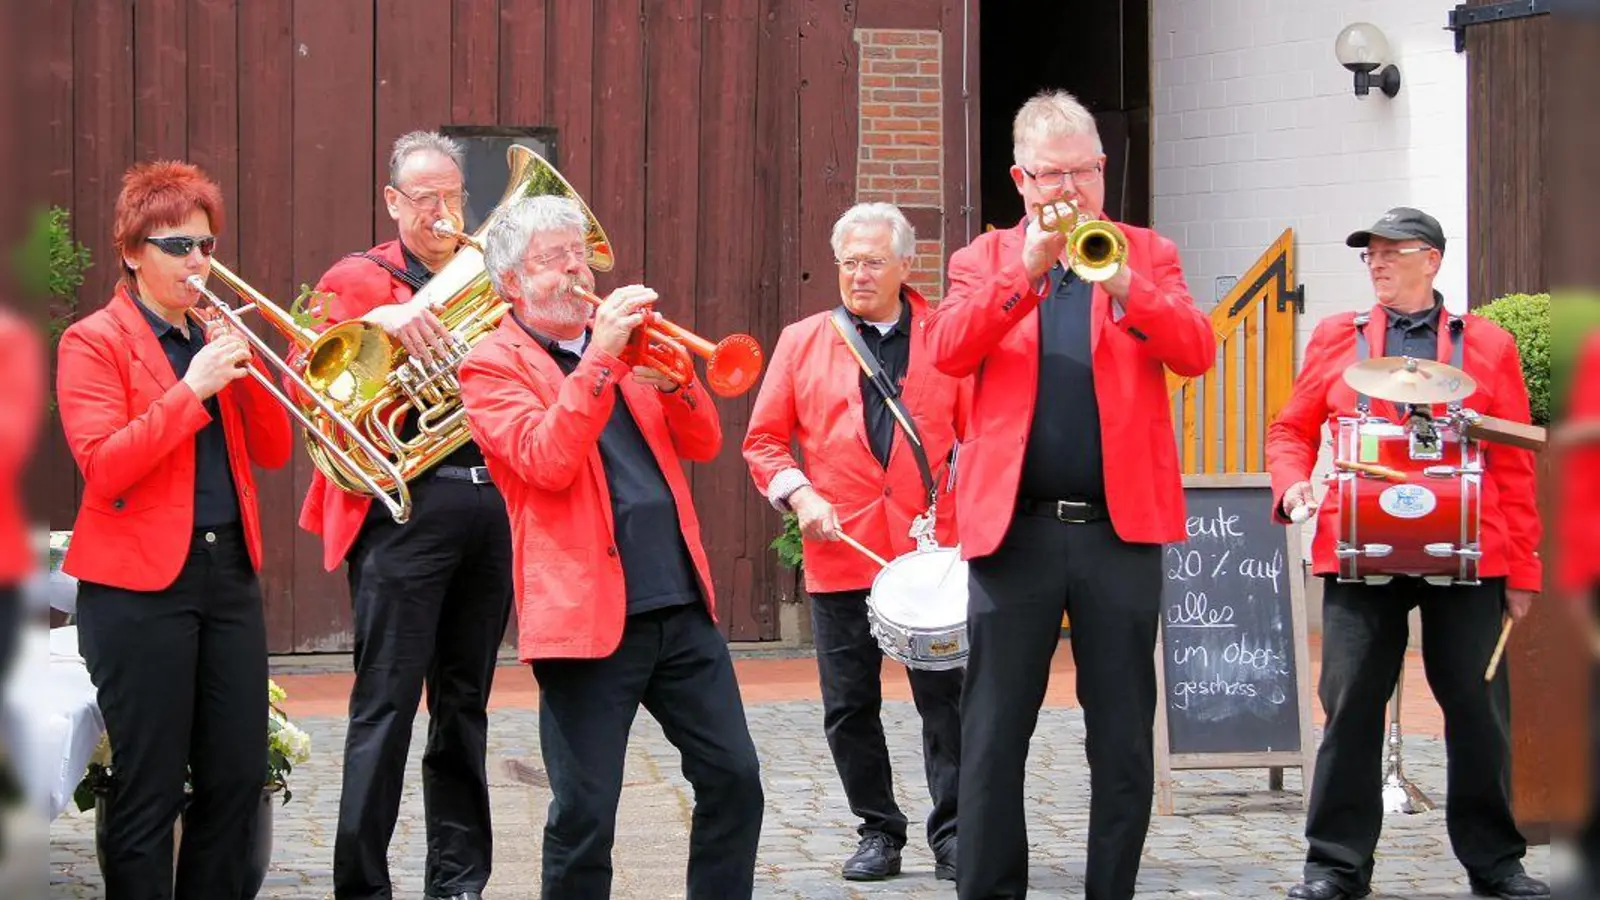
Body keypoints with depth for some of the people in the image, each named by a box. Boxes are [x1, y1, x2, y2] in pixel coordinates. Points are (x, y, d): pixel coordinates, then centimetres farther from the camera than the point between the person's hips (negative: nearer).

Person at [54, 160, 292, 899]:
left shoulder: (214, 337, 14)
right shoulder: (95, 341, -4)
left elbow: (271, 451, 9)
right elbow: (103, 469, -16)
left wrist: (246, 368, -7)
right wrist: (191, 389, -20)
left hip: (229, 569, 6)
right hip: (140, 585, -6)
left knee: (239, 775, 6)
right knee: (148, 788, -2)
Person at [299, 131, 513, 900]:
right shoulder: (360, 279, 4)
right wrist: (378, 320, -25)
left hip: (489, 507, 5)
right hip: (407, 509, -5)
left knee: (465, 704, 11)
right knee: (387, 704, -6)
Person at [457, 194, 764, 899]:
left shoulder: (623, 340, 18)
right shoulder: (494, 364, 0)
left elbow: (702, 443, 12)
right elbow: (546, 462, -17)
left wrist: (674, 377, -7)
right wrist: (600, 357, -20)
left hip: (680, 603, 6)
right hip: (588, 614, -6)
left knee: (734, 777, 5)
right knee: (585, 814, -3)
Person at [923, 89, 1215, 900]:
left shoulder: (1147, 254, 9)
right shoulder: (985, 259, 9)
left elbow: (1197, 352, -7)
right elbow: (947, 351, -9)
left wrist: (1121, 284, -21)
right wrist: (1026, 270, -19)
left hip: (1120, 525, 0)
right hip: (1013, 525, 0)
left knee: (1123, 736, 4)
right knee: (994, 734, 2)